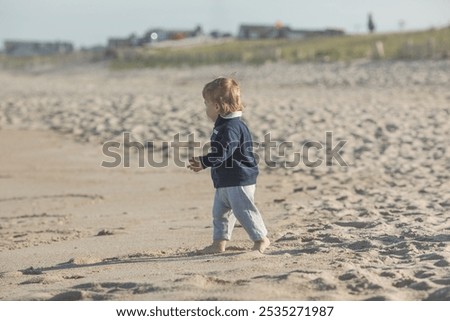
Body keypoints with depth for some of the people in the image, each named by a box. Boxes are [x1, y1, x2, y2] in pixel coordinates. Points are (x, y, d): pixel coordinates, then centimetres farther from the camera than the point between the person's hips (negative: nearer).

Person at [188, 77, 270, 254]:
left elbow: (222, 153, -28)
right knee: (220, 212, 14)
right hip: (225, 181, 11)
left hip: (239, 181, -11)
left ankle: (260, 238, 9)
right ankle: (219, 242, 20)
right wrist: (202, 161, 11)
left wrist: (203, 162, -20)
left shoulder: (232, 127, -22)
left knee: (244, 210, -3)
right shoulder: (223, 125, 12)